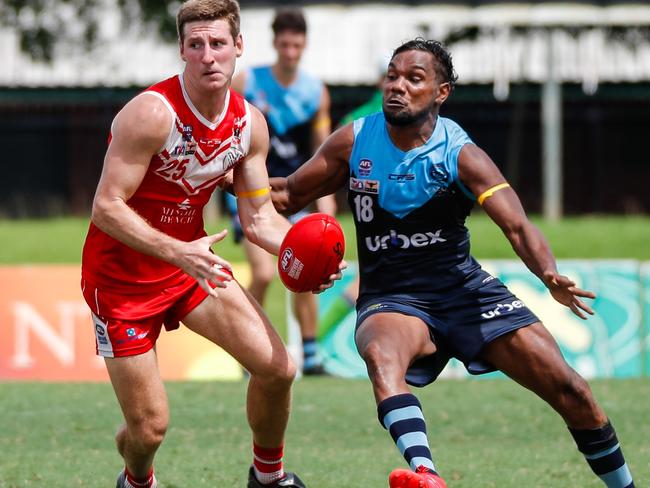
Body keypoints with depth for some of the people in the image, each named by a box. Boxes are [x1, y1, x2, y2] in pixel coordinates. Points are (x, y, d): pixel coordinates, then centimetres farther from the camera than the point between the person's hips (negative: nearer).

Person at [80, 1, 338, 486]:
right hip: (121, 277, -6)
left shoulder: (249, 123, -4)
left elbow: (260, 218, 3)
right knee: (149, 427, -5)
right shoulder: (152, 113, -25)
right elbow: (106, 208, -26)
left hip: (191, 259, 6)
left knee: (277, 368, -6)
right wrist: (176, 252, -38)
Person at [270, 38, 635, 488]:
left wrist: (551, 276, -40)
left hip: (464, 288, 0)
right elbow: (288, 195, 8)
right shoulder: (354, 143, -3)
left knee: (569, 390, -7)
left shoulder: (460, 155, -10)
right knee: (381, 353, -38)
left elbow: (517, 226, -20)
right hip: (390, 298, 0)